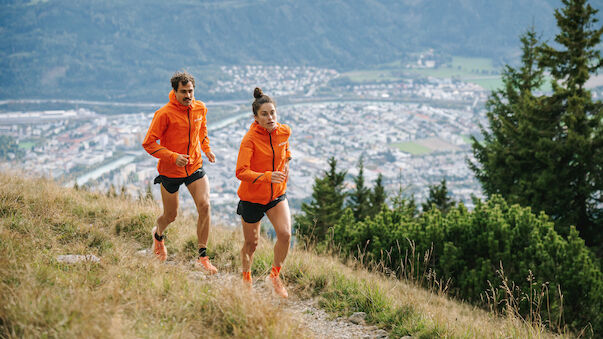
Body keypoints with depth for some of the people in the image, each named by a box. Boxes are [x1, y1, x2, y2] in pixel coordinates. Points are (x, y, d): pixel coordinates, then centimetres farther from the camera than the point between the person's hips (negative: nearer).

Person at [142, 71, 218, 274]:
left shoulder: (200, 108, -2)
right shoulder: (164, 114, -19)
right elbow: (148, 143, -17)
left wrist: (206, 149, 6)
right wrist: (173, 157, -27)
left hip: (195, 167, 3)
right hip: (170, 172, -3)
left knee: (204, 206, -17)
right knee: (171, 216, 10)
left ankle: (202, 257, -9)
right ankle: (158, 235, 48)